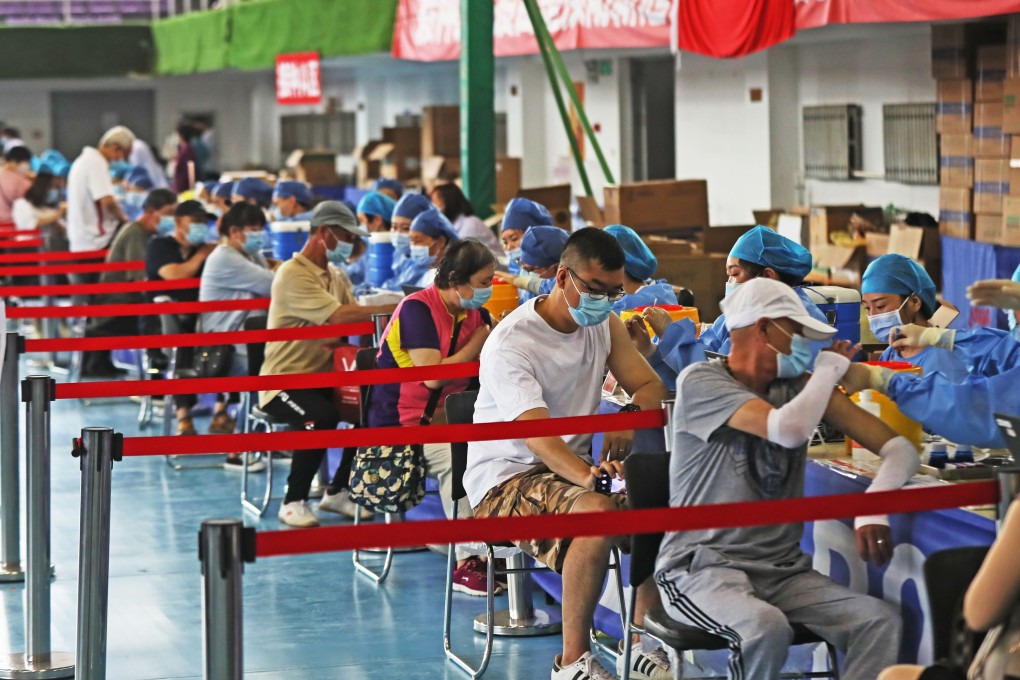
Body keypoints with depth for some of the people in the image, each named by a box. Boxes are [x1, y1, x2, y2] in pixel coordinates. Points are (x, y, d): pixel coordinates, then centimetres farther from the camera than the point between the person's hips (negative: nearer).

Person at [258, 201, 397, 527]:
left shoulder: (336, 275, 16)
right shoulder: (293, 275, -15)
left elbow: (356, 318, 2)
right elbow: (340, 316, -26)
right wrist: (395, 308, -26)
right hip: (284, 379, -8)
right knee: (322, 416, -35)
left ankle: (337, 492, 2)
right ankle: (293, 503, -18)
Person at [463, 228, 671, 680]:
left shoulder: (603, 323, 4)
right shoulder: (510, 343, -20)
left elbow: (649, 385, 6)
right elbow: (537, 436, -32)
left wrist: (630, 416, -19)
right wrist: (585, 474, -51)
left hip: (575, 466, 7)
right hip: (506, 477, -7)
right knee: (597, 512, -36)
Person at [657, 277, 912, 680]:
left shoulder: (798, 386, 9)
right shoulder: (700, 382, -7)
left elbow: (899, 450, 2)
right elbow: (789, 430, -25)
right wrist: (830, 367, -6)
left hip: (782, 568, 5)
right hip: (703, 567, -5)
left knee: (880, 621, -20)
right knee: (766, 627, -36)